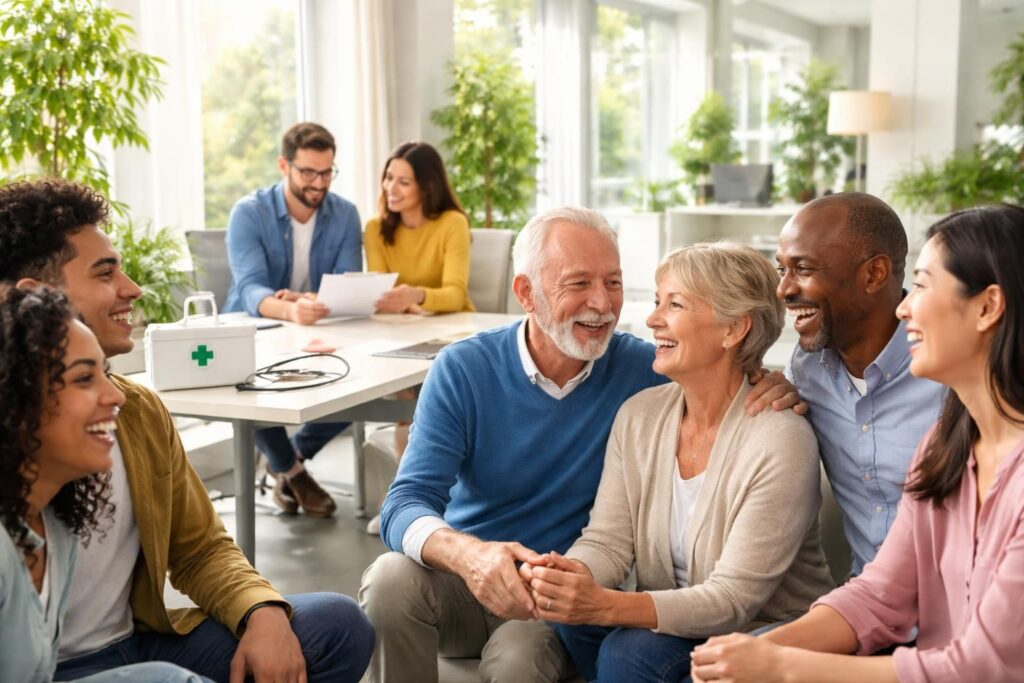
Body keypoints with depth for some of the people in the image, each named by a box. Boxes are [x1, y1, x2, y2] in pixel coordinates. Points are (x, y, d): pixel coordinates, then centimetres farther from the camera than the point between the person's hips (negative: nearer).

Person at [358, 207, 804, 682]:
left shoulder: (641, 369, -7)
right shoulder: (462, 371, -10)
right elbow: (405, 505, -17)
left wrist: (772, 384, -22)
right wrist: (468, 554, -40)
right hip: (465, 578, 2)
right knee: (391, 579, -29)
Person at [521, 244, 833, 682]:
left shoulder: (779, 440, -20)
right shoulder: (638, 415, 0)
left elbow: (733, 599, -22)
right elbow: (608, 541, -4)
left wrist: (605, 605, -35)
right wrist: (568, 574, -28)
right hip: (670, 628, 5)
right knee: (569, 616, -22)